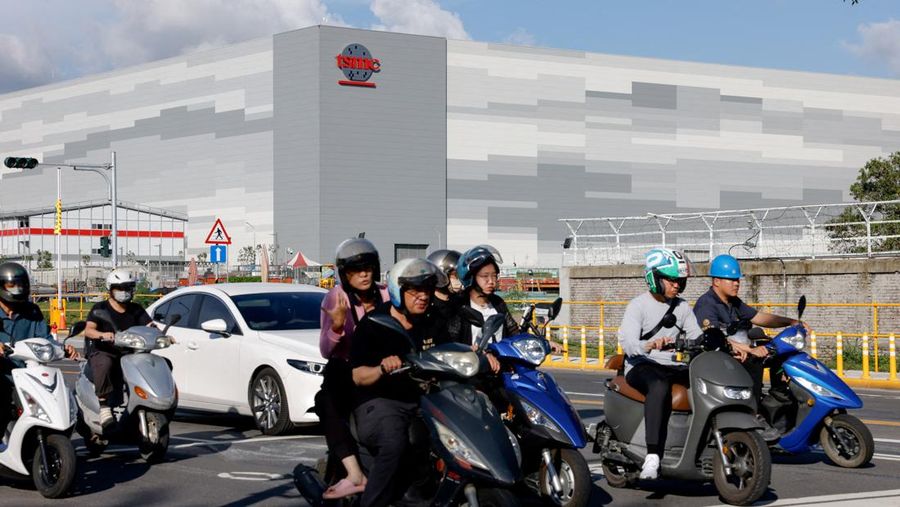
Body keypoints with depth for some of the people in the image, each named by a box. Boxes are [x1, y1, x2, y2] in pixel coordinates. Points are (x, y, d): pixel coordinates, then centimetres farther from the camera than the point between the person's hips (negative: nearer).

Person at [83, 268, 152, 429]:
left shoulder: (136, 310, 17)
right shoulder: (100, 308, 3)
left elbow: (150, 326, 4)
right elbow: (88, 330, -12)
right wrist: (102, 334, -34)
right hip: (102, 353, -4)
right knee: (105, 364, -40)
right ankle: (104, 406, -34)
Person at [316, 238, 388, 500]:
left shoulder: (386, 294, 5)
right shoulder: (335, 298, -3)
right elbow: (326, 351, -11)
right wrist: (336, 326, -30)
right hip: (345, 370, -2)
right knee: (326, 400, -34)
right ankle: (355, 475, -42)